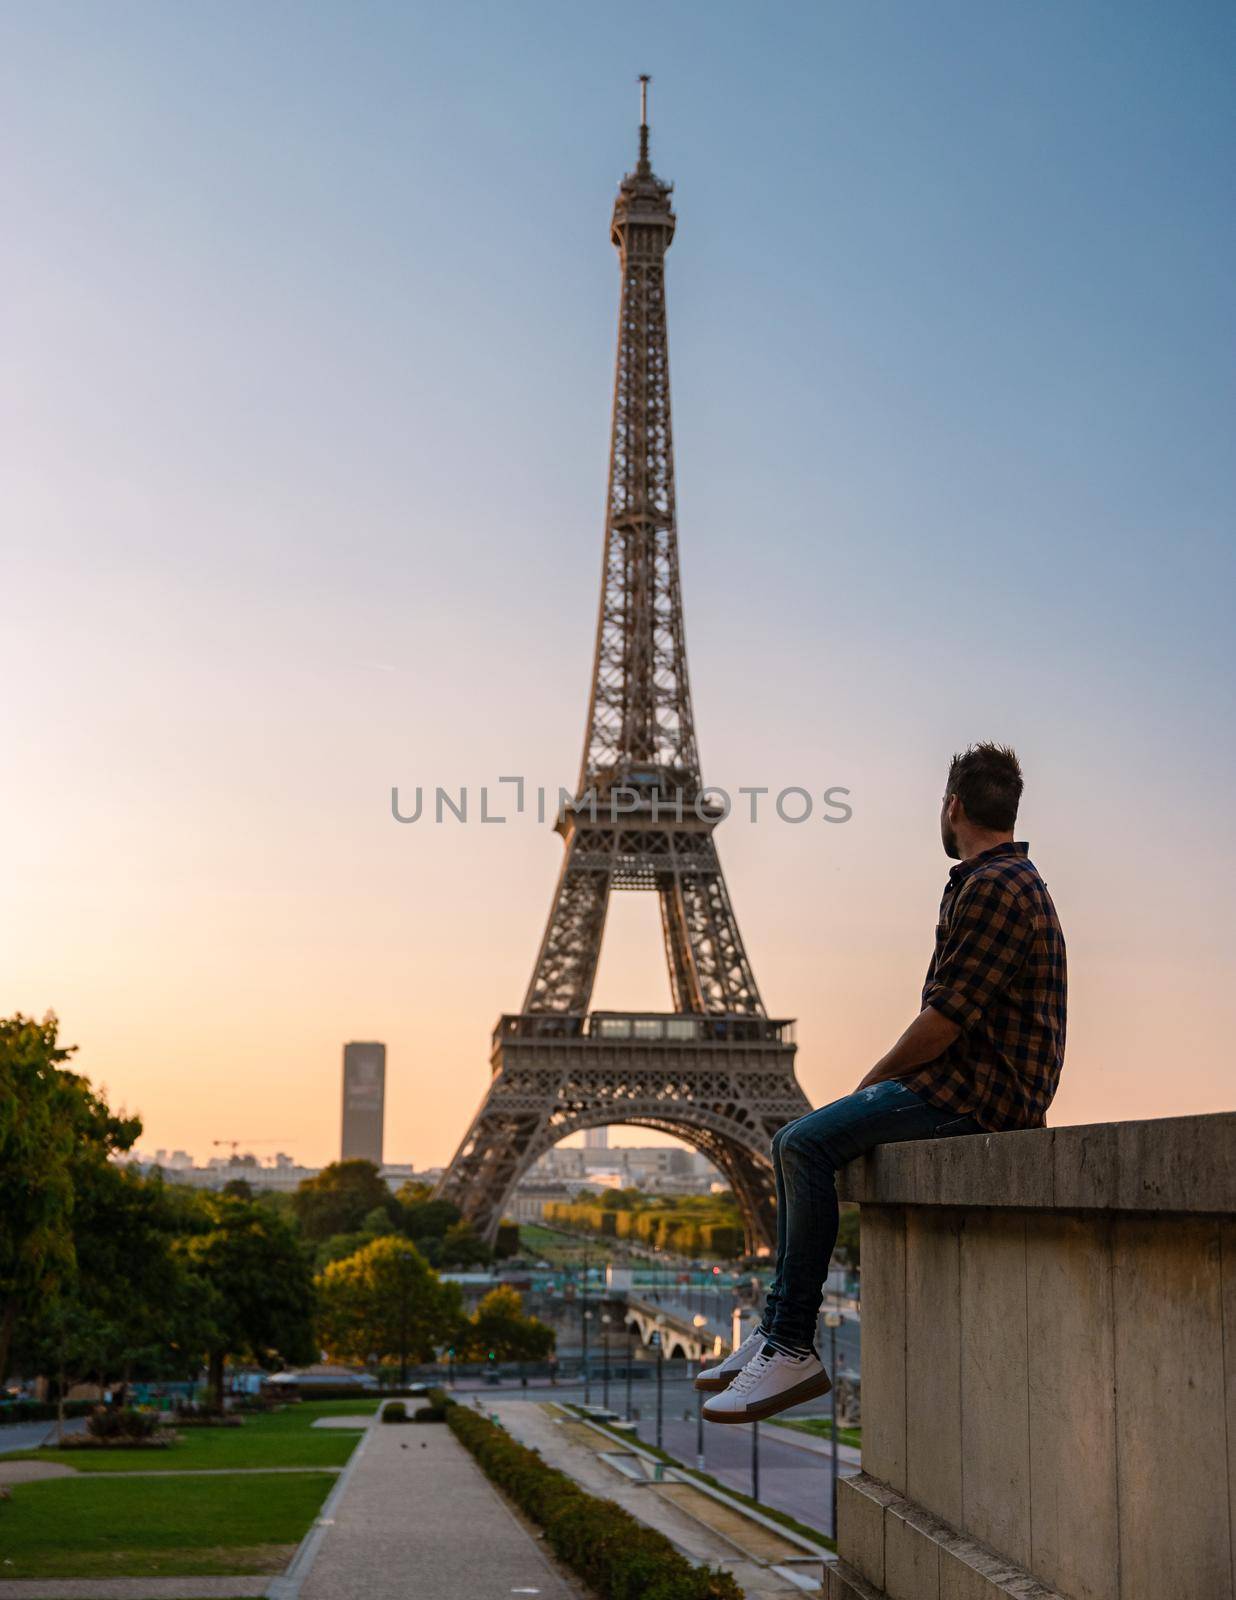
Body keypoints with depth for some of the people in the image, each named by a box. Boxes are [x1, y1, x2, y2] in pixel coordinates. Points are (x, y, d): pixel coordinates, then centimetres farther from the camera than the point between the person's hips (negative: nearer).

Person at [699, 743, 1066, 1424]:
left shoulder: (995, 886, -15)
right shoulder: (1009, 880, 20)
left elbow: (943, 1021, -19)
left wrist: (873, 1081, -4)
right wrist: (882, 1084, 11)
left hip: (978, 1094, -11)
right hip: (958, 1083, 11)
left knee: (809, 1142, -21)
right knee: (793, 1141, 9)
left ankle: (792, 1349, -17)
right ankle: (778, 1329, 4)